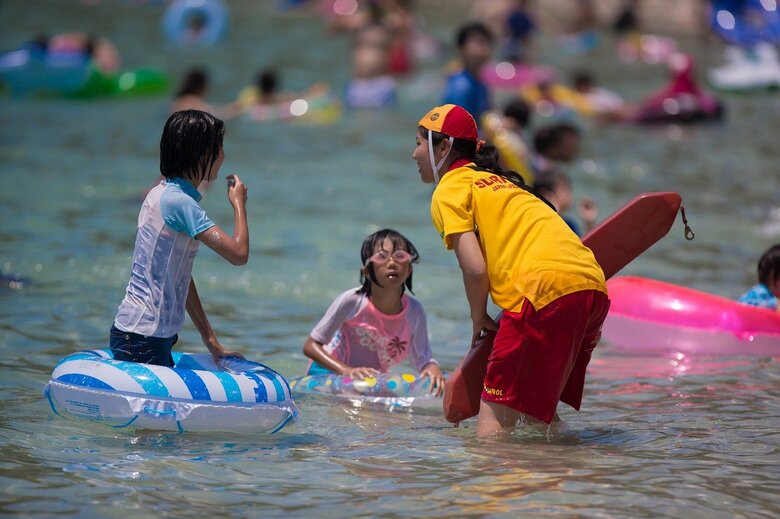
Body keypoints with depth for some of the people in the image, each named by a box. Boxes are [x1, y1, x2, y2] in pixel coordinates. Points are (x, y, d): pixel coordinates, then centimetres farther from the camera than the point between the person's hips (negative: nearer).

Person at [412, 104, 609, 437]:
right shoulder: (498, 180, 30)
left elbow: (475, 268, -6)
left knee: (495, 418, -8)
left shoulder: (449, 189, 5)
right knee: (539, 406, 24)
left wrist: (478, 319, 11)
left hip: (547, 288, -9)